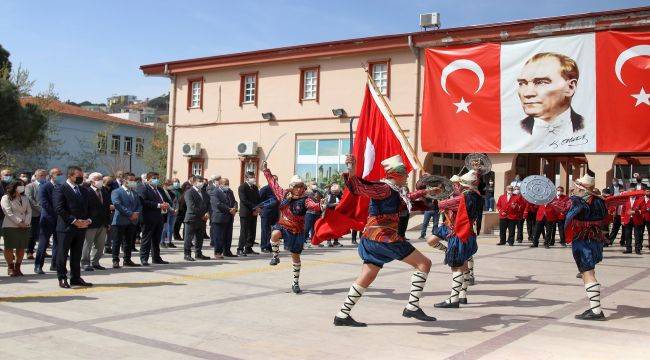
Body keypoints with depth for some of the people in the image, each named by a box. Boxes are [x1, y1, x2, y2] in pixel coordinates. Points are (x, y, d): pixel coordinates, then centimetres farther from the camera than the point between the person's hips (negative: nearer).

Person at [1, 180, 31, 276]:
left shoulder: (25, 198, 17)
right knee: (9, 248, -1)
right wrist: (19, 222, -14)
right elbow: (8, 212, -10)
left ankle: (17, 267, 14)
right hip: (10, 227, -5)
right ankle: (10, 267, 13)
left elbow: (29, 211, 12)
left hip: (25, 227, 5)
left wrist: (26, 222, -5)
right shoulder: (6, 198, 0)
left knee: (21, 248, 4)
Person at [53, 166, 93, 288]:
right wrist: (74, 221, -17)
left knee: (77, 255, 11)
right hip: (66, 227, -6)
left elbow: (88, 207, 21)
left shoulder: (84, 190, 17)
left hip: (81, 227, 6)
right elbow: (59, 208, -13)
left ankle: (76, 278, 18)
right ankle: (62, 278, 8)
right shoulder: (60, 189, -5)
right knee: (62, 254, 1)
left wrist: (88, 220, 1)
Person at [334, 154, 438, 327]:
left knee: (366, 278, 11)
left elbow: (406, 198, 41)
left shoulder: (394, 191, 18)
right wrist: (352, 171, -44)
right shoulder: (384, 188, -11)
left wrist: (425, 192, 49)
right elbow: (361, 188, -26)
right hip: (383, 236, -10)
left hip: (374, 240, 10)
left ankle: (342, 315, 13)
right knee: (424, 263, -4)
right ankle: (412, 307, -6)